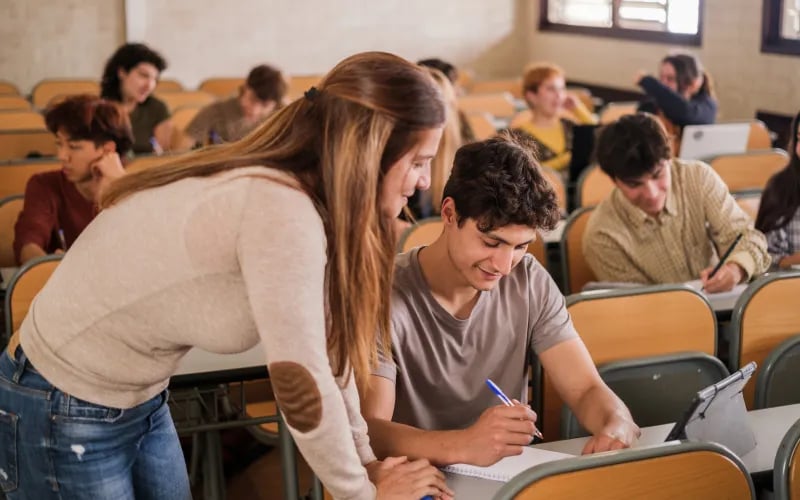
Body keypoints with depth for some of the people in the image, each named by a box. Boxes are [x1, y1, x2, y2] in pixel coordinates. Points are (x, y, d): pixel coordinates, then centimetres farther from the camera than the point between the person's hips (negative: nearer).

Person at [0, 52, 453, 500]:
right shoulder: (282, 212, -31)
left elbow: (326, 344, 2)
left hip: (143, 400, 8)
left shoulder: (304, 194, -3)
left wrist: (365, 460, 0)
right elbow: (303, 387, -27)